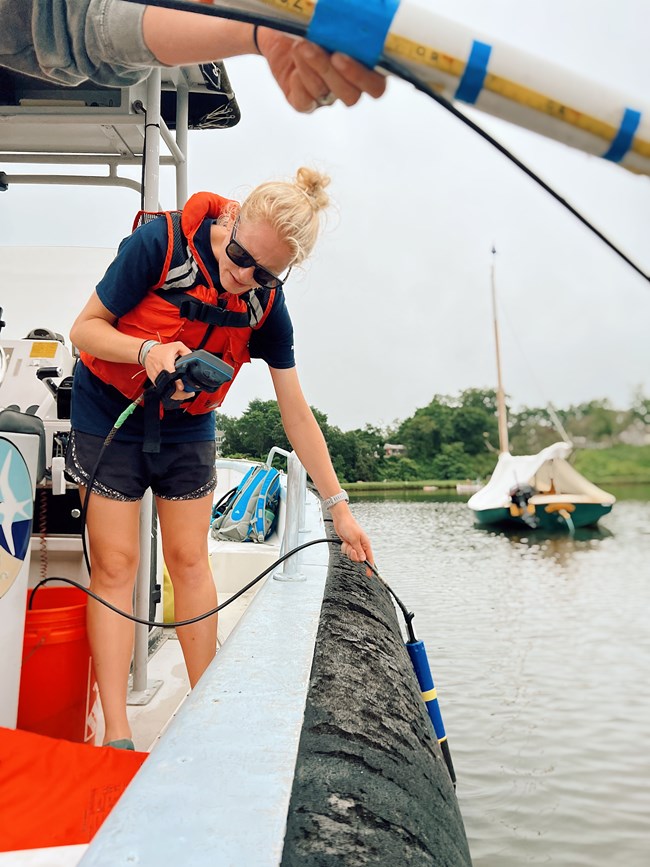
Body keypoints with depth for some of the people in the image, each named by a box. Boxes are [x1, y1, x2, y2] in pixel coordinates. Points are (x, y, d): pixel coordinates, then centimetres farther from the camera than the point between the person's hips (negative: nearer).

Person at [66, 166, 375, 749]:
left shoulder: (267, 304, -13)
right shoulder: (162, 242, -23)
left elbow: (296, 413, -8)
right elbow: (86, 327, -15)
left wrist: (338, 505, -8)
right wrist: (148, 350, -37)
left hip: (188, 427, 3)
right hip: (109, 415, -2)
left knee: (190, 562, 5)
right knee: (115, 564, -3)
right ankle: (116, 734, 6)